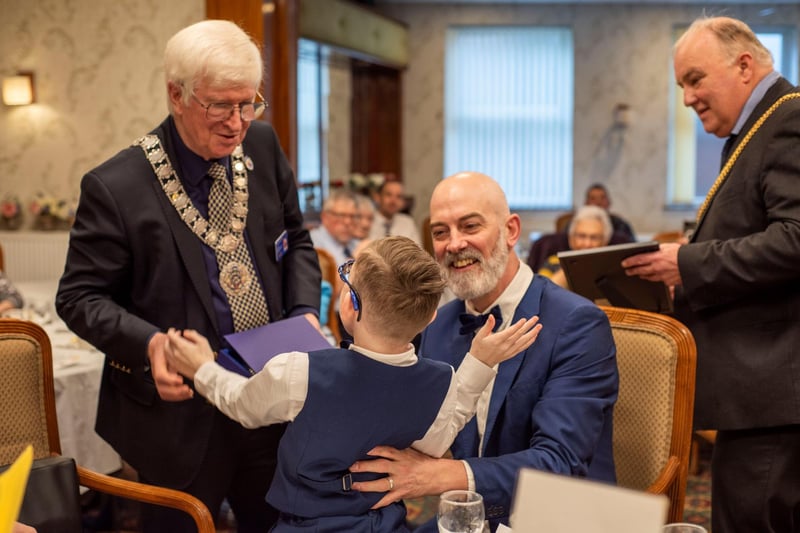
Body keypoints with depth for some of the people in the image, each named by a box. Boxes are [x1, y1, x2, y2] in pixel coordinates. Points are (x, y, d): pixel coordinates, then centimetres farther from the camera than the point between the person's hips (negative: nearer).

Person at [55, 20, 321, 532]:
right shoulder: (115, 188, -16)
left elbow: (296, 240, 11)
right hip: (184, 411, -4)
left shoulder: (263, 145, -2)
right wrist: (149, 343, -27)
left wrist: (305, 311, -6)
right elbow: (80, 297, -9)